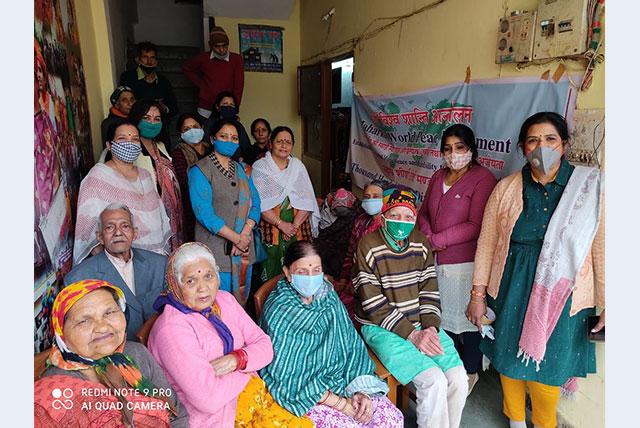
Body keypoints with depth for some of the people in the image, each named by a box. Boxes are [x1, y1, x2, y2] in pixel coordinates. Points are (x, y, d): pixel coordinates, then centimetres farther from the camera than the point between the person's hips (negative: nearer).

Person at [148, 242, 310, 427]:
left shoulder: (224, 299, 2)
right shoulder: (171, 330, -20)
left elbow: (265, 346, 2)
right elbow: (208, 399, -26)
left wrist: (236, 360, -18)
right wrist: (247, 368, -11)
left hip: (251, 392, 6)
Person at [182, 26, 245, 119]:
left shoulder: (236, 59, 1)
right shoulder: (203, 58, 5)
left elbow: (238, 85, -4)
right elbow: (186, 68, 21)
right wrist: (200, 84, 7)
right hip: (205, 110, 1)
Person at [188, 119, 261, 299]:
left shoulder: (241, 169, 14)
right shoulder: (200, 170, -5)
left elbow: (255, 203, 6)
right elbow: (204, 213, -15)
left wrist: (245, 235, -10)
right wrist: (237, 238, -16)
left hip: (245, 249, 6)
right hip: (216, 249, -5)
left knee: (241, 303, 14)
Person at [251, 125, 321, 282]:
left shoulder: (298, 166, 12)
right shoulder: (259, 167, 2)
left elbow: (307, 200, 5)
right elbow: (260, 202, -9)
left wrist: (295, 225, -8)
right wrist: (281, 224, -14)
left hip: (299, 227, 3)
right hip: (271, 226, -3)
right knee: (272, 270, 0)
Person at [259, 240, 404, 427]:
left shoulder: (328, 297, -2)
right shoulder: (279, 314, -18)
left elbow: (352, 345, 1)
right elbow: (287, 378, -18)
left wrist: (361, 390, -12)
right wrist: (341, 403, -18)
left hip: (342, 379, 5)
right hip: (302, 394, -5)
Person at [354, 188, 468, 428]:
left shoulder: (420, 242, 6)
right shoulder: (368, 247, -12)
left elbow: (429, 289, 7)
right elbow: (373, 304, -15)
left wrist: (430, 328, -8)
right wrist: (411, 334, -17)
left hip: (420, 324, 6)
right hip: (381, 328, -5)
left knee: (458, 378, -9)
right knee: (434, 381, -21)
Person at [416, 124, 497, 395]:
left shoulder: (483, 178, -10)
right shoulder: (439, 176, 12)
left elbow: (475, 226, -18)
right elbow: (423, 212, 15)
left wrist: (437, 240, -15)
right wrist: (427, 235, -5)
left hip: (466, 262, -6)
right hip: (438, 261, 6)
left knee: (467, 317, 6)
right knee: (445, 314, 17)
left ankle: (471, 372, 28)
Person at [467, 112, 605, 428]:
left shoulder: (590, 186, -5)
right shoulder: (507, 188, -2)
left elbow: (601, 248, -4)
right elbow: (486, 243, 1)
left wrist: (607, 306, -5)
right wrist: (478, 294, 1)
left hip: (561, 292, -1)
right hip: (512, 287, 2)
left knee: (547, 365, 9)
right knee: (508, 357, 15)